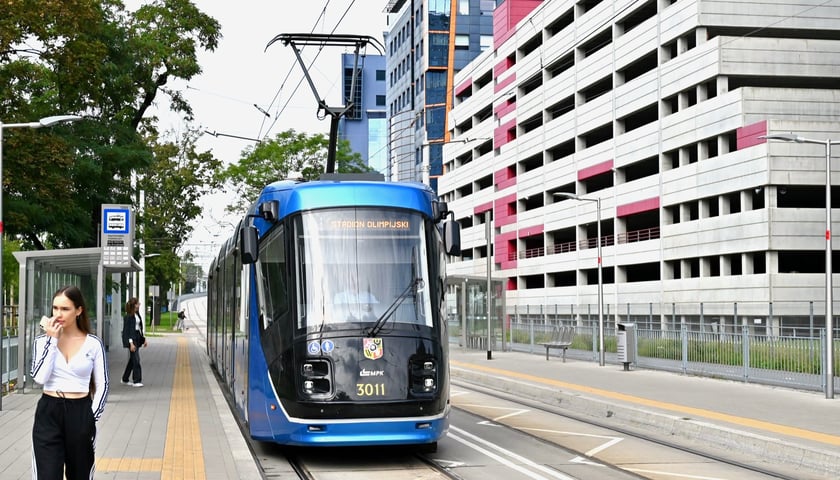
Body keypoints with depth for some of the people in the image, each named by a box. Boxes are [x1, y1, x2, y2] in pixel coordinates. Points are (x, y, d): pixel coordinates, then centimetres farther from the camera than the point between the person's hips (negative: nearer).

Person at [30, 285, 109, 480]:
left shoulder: (93, 344, -1)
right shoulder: (43, 340, 1)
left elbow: (102, 385, 3)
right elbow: (39, 377, -14)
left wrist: (92, 418, -3)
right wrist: (52, 340, -13)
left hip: (80, 413, 0)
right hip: (48, 413, 0)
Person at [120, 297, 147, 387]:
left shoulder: (137, 314, 12)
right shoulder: (128, 317, -13)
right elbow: (126, 330, -15)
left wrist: (143, 339, 17)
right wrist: (131, 343, -20)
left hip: (137, 338, 9)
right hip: (131, 338, -9)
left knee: (132, 359, 12)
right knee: (136, 359, -10)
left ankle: (124, 379, 23)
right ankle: (136, 381, -6)